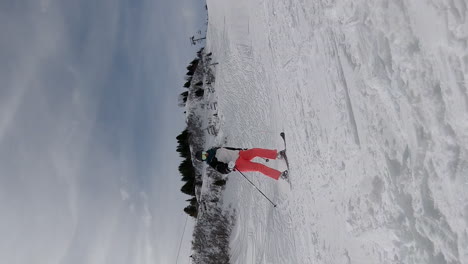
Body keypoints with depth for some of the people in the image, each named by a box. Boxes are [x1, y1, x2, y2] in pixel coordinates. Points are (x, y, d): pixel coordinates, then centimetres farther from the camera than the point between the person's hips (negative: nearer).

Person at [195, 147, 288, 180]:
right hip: (238, 165, -6)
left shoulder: (215, 150, 14)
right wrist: (229, 167, -34)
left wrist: (242, 149, 20)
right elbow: (223, 171, -12)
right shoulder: (212, 163, -4)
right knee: (259, 167, -22)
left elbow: (228, 149, 22)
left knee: (256, 151, -22)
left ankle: (278, 155, -19)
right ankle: (281, 175, -20)